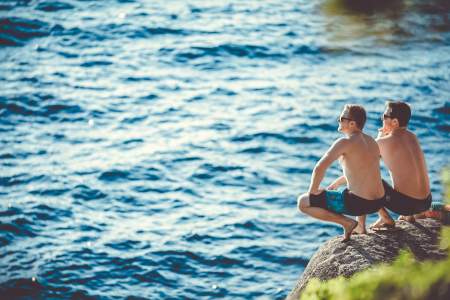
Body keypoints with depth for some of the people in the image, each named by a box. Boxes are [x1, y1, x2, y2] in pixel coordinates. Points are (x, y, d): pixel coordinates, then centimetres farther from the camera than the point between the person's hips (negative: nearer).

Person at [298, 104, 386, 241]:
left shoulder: (345, 142, -14)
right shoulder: (372, 142, 11)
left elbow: (320, 168, -22)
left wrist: (312, 191, -6)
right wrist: (336, 183, 32)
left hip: (358, 204, -8)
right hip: (378, 202, 8)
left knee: (302, 202, 3)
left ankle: (347, 222, 0)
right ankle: (361, 226, 29)